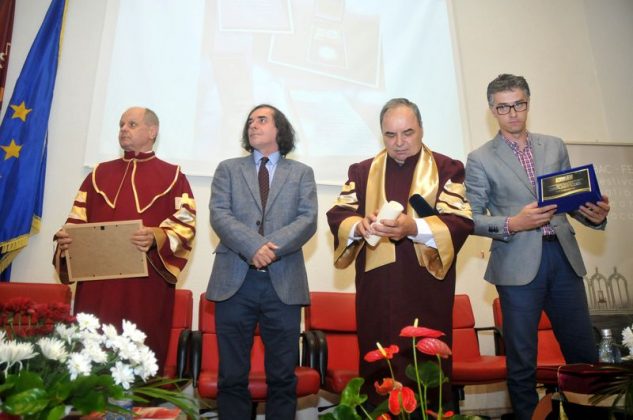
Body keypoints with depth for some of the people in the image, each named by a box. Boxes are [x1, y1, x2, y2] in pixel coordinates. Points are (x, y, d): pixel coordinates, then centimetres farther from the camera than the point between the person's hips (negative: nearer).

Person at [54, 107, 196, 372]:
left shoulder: (173, 176, 8)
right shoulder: (99, 174, 19)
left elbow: (185, 223, -3)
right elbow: (78, 219, 17)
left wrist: (156, 239, -22)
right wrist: (65, 239, -5)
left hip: (148, 285, -3)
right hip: (96, 283, 4)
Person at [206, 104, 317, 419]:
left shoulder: (302, 173, 13)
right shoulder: (228, 169, 13)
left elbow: (308, 220, 0)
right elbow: (219, 214, -1)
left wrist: (274, 247, -16)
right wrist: (253, 247, -16)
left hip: (284, 282, 0)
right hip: (234, 279, 1)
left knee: (282, 376, 8)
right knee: (232, 375, 8)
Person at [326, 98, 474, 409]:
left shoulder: (448, 169, 5)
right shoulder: (362, 171, 13)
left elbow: (461, 221, -7)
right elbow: (337, 215, 5)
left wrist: (414, 227, -24)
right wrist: (359, 225, -18)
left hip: (427, 290, -2)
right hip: (376, 289, 2)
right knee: (378, 370, 7)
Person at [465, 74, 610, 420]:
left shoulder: (554, 146, 13)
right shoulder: (480, 159, 1)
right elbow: (471, 220, -2)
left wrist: (594, 213, -4)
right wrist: (513, 224, -17)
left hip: (563, 256, 4)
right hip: (518, 264, -4)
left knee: (584, 353, 11)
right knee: (522, 360, 6)